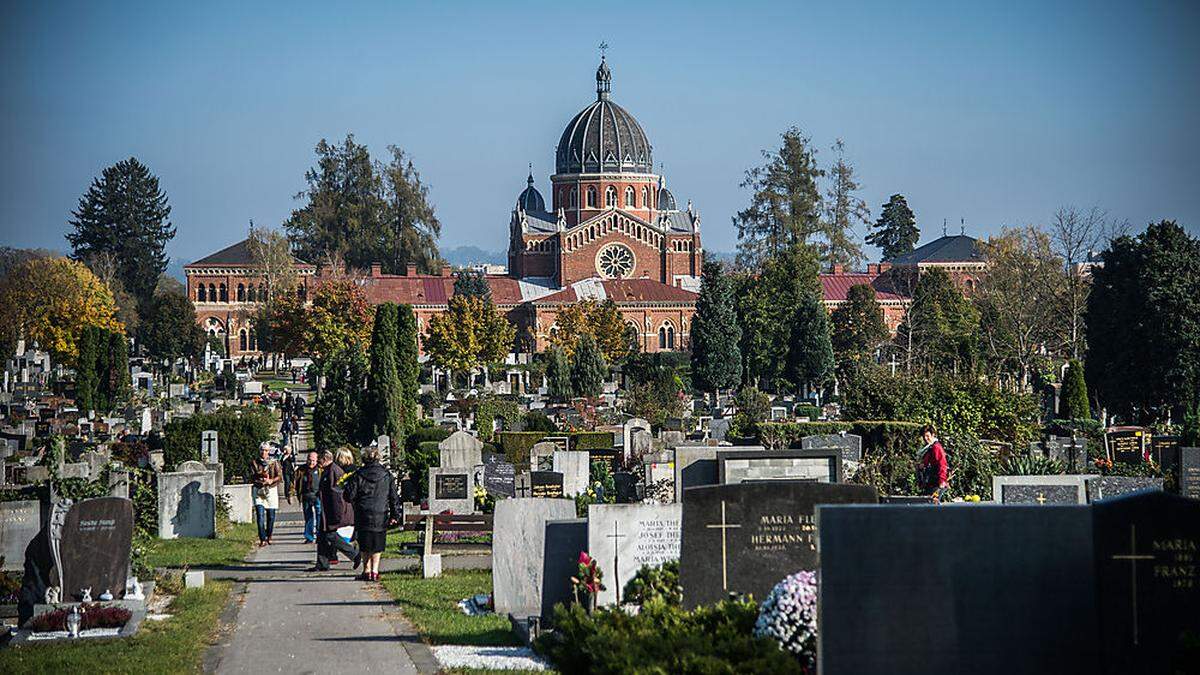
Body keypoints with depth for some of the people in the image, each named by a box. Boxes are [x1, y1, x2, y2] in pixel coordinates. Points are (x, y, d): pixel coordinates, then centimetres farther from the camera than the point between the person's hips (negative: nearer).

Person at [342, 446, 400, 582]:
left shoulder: (358, 475, -5)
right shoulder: (387, 476, 2)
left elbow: (349, 495, -5)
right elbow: (394, 497, 5)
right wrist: (395, 515, 13)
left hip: (363, 515, -1)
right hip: (381, 516, 1)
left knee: (365, 546, 11)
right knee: (377, 545, 8)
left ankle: (367, 570, 10)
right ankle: (375, 570, -2)